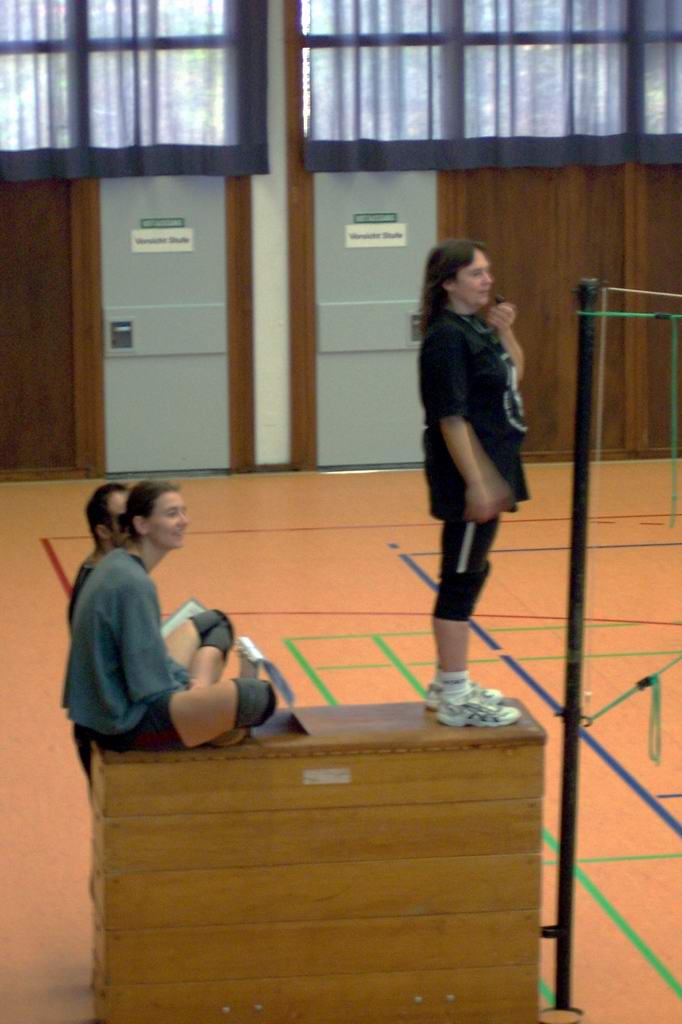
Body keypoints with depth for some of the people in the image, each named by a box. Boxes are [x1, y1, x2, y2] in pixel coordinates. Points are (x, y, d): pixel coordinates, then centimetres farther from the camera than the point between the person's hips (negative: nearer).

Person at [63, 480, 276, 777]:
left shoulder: (118, 564, 7)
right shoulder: (133, 583, -22)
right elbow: (147, 686, -22)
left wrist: (188, 680, 7)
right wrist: (189, 682, -6)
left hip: (111, 703, 11)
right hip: (128, 725, -11)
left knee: (213, 624, 26)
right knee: (258, 696, -26)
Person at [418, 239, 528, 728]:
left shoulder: (476, 328, 10)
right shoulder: (447, 337, -17)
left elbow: (514, 374, 23)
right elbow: (451, 417, -21)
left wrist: (505, 332, 6)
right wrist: (476, 484, -23)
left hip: (491, 471, 9)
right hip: (470, 474, -9)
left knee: (469, 575, 16)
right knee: (461, 581, -3)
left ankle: (449, 684, 27)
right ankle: (455, 699, 3)